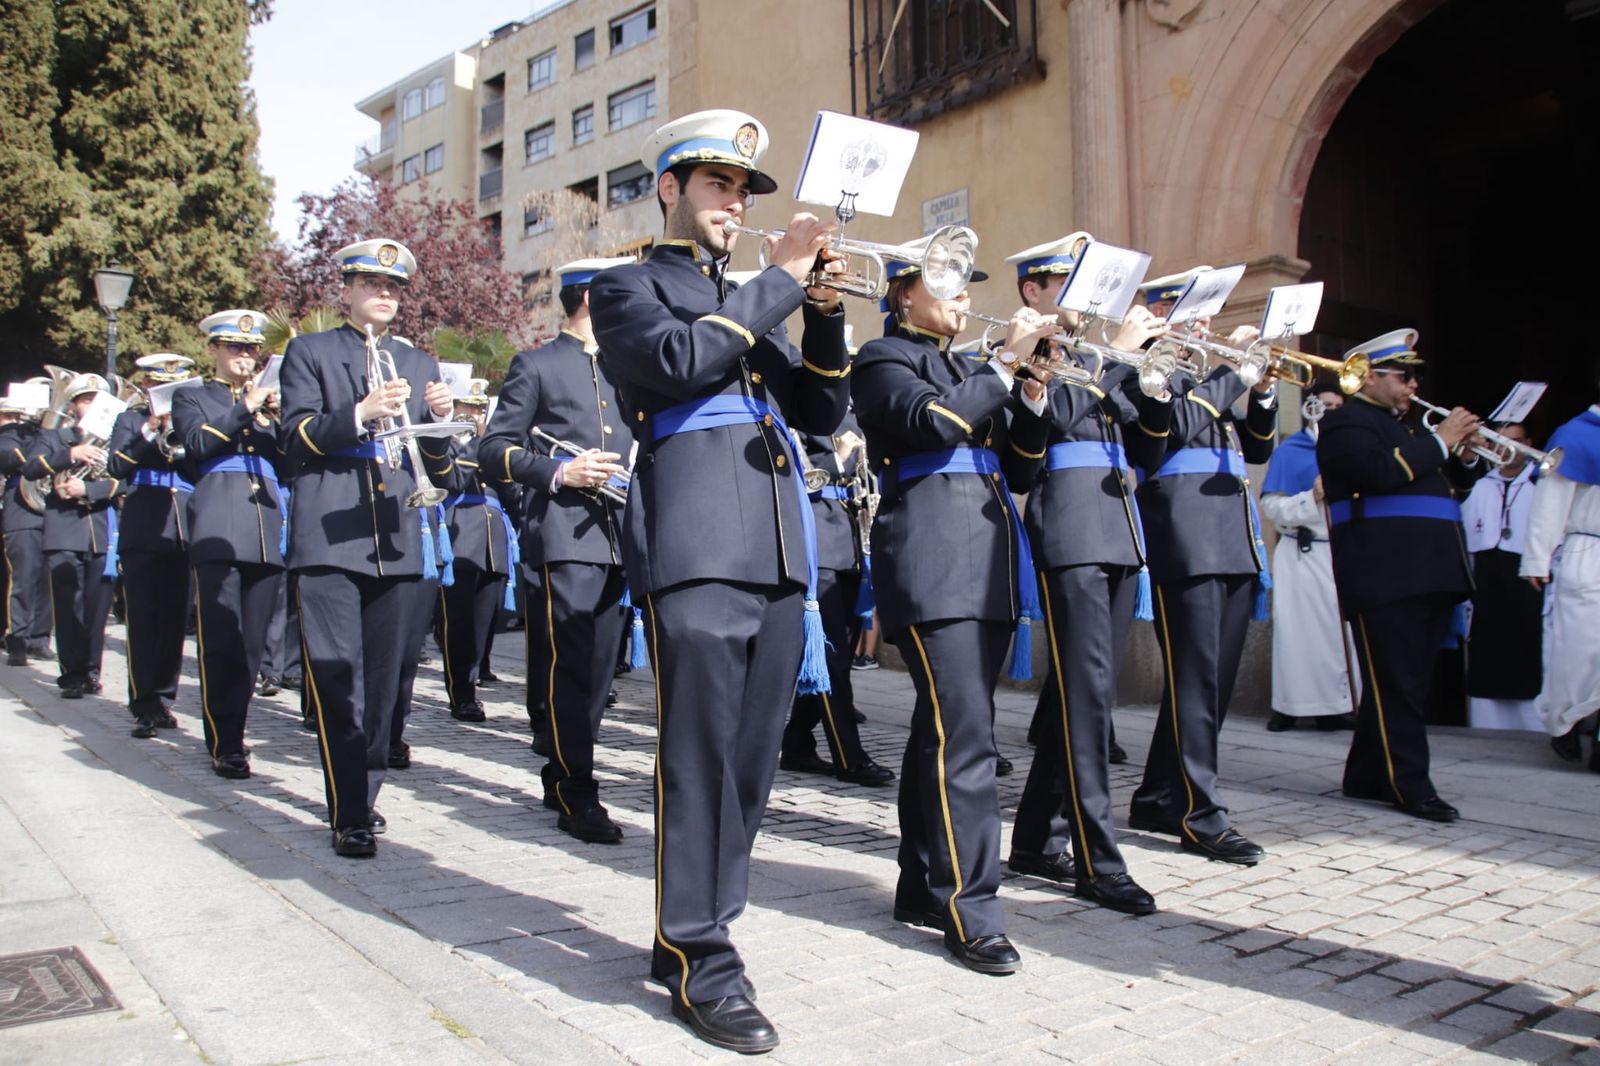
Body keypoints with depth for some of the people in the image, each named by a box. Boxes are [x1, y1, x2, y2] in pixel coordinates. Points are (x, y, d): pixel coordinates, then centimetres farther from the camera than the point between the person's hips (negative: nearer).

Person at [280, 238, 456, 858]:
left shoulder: (419, 365, 20)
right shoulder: (309, 352, 10)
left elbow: (436, 464, 16)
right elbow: (297, 438, -3)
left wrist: (438, 422, -5)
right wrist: (360, 414, -19)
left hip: (397, 541, 4)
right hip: (328, 538, -4)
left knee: (382, 680, 7)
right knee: (336, 677, -9)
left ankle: (363, 797, 19)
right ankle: (349, 817, -6)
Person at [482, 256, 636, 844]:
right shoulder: (538, 365, 5)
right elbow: (494, 450, 0)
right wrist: (559, 471, -15)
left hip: (619, 537, 6)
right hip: (564, 536, -6)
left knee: (599, 667, 8)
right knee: (570, 664, -8)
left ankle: (561, 776, 22)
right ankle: (577, 797, -1)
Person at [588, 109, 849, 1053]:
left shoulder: (752, 302, 26)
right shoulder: (630, 289, 8)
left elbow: (822, 413, 16)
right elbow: (683, 356, -15)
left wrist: (824, 312, 3)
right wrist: (782, 279, -8)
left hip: (781, 555, 7)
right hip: (696, 549, -6)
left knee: (752, 759, 9)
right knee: (701, 755, -5)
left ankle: (691, 932, 22)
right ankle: (704, 963, 6)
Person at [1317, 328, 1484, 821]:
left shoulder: (1401, 426, 26)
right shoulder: (1346, 422, -4)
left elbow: (1440, 482, 29)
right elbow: (1380, 471, -22)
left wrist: (1463, 453, 10)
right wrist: (1440, 440, -12)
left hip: (1431, 573, 10)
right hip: (1386, 575, -10)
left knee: (1407, 682, 11)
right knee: (1396, 684, -5)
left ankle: (1368, 776, 19)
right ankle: (1409, 785, 0)